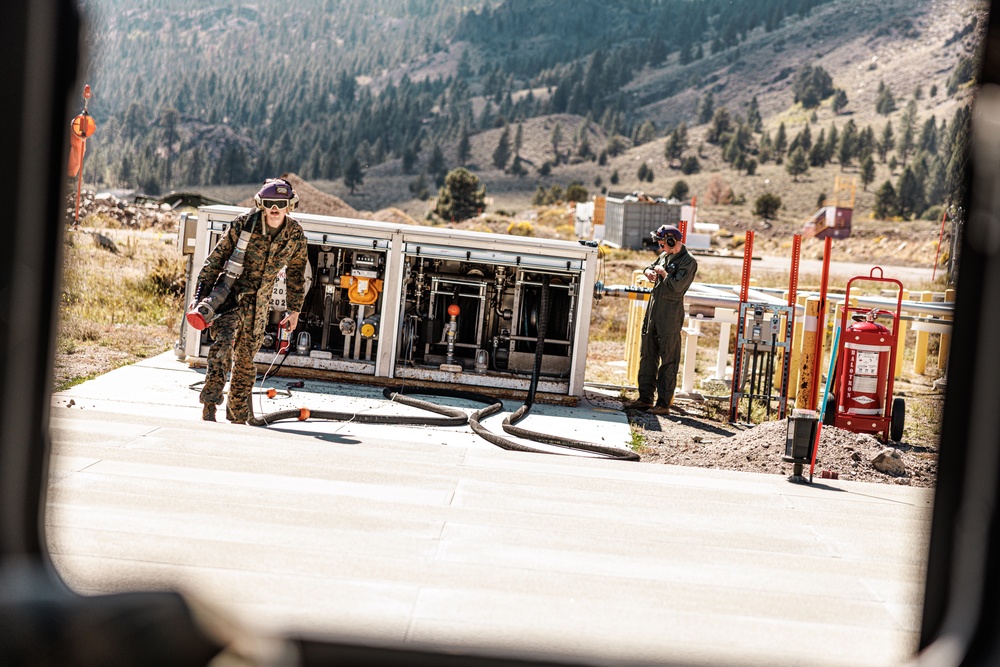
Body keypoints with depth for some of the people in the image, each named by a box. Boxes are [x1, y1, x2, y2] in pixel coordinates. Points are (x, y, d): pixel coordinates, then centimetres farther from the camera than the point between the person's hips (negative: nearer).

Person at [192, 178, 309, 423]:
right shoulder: (243, 225, -13)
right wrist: (200, 297, -9)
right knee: (224, 342, -25)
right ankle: (209, 404, -23)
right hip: (230, 294, -3)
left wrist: (294, 310, 15)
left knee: (246, 359, 10)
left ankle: (238, 415, 24)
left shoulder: (296, 235, -3)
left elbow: (296, 274, 12)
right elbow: (215, 260, -6)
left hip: (259, 303, 3)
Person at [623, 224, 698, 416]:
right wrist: (649, 272, 7)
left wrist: (663, 272, -10)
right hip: (654, 309, 9)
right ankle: (645, 398, 19)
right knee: (647, 355, 12)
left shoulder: (688, 261, -12)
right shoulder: (665, 255, 14)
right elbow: (651, 267, 30)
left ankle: (663, 403, -2)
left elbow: (677, 286, -24)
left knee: (668, 360, -4)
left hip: (671, 314, -9)